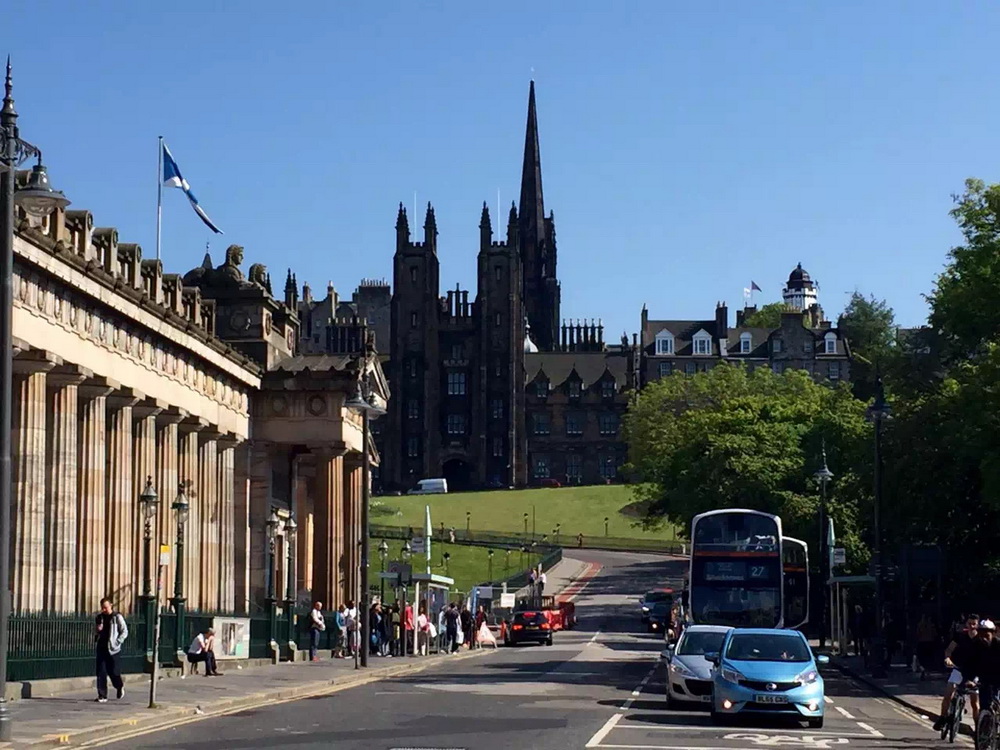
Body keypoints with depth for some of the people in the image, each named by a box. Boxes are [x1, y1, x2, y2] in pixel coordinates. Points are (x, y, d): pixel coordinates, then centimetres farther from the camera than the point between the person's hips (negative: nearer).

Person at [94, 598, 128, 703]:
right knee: (101, 673, -1)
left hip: (112, 649, -4)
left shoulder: (117, 617, -3)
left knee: (113, 672, 1)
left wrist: (117, 642, -12)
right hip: (101, 648, 4)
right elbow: (95, 632, 23)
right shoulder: (100, 617, 12)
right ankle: (102, 695, 2)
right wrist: (97, 629, -1)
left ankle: (120, 687, 31)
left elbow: (124, 632, -2)